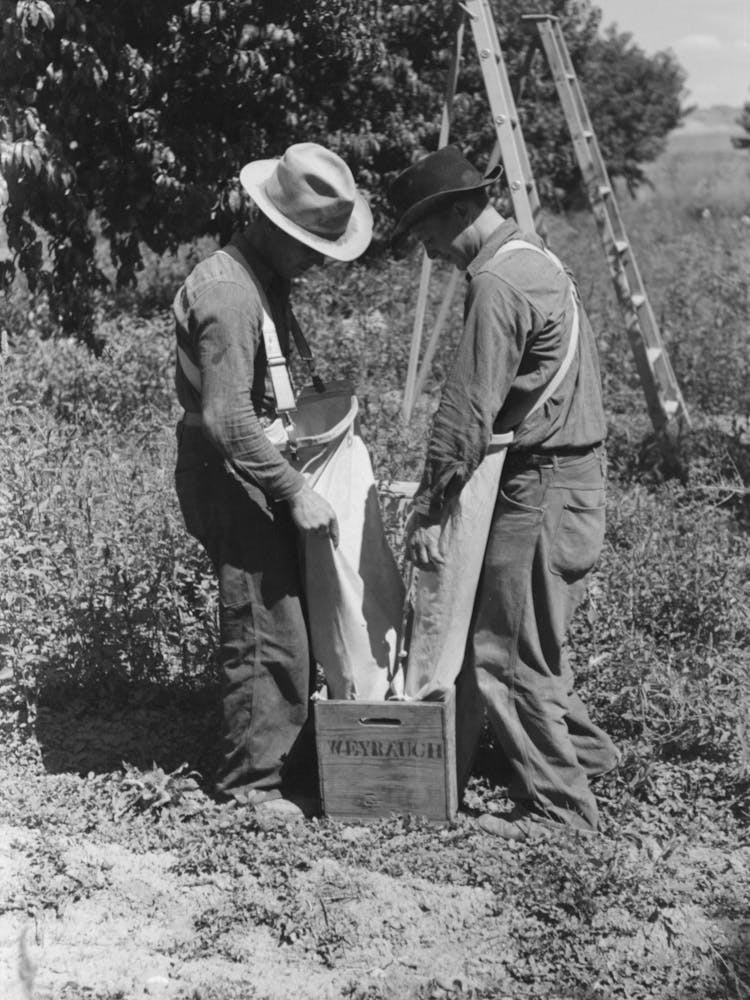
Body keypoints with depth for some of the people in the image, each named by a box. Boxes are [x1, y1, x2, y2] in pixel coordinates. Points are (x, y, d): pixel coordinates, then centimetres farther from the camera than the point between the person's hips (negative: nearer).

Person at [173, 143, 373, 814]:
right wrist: (295, 491, -26)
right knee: (268, 634, -5)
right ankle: (252, 781, 7)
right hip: (230, 479, -10)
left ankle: (288, 756, 27)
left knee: (292, 622, 15)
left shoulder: (268, 279, 12)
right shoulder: (229, 293, -21)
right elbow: (226, 419, -28)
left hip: (260, 472, 10)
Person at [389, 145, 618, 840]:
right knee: (528, 637, 20)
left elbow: (467, 411, -21)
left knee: (505, 652, -3)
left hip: (542, 488, -10)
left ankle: (558, 803, 4)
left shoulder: (497, 283, -17)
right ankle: (578, 748, 33)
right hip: (571, 476, 10)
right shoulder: (534, 258, 15)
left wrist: (428, 509, -15)